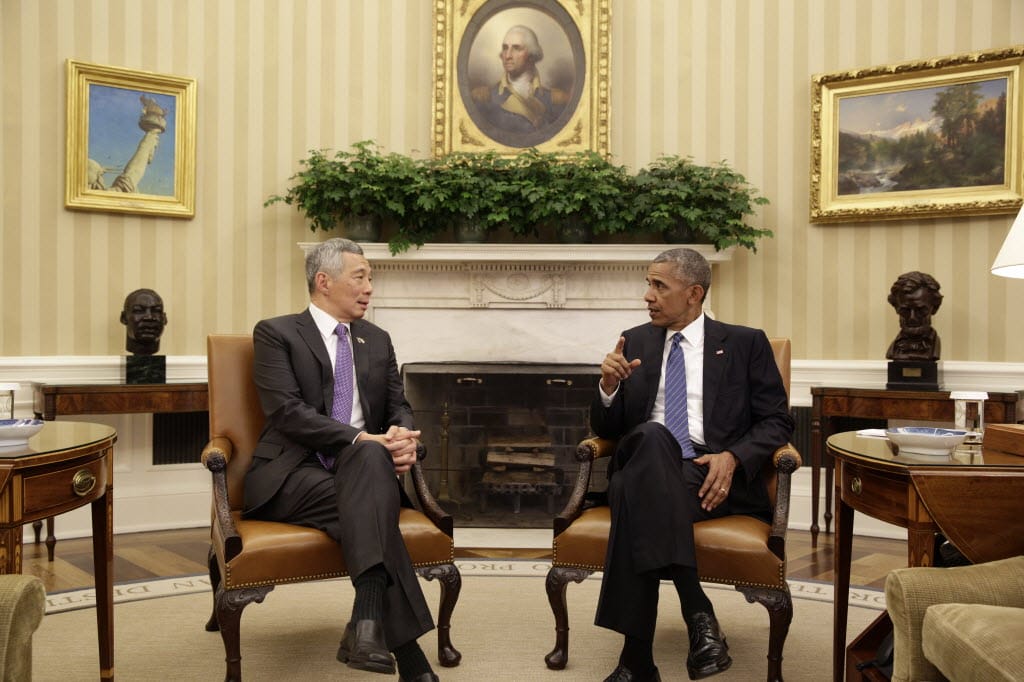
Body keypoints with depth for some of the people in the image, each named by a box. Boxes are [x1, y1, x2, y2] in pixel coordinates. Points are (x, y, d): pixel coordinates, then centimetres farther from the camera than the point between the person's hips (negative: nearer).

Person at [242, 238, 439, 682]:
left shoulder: (378, 341, 20)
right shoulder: (276, 333, 3)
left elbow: (399, 409, 13)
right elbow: (287, 411, -12)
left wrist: (403, 439, -13)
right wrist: (360, 438, -24)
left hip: (360, 466, 3)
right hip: (293, 475, -3)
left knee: (371, 457, -35)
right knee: (371, 507, -33)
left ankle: (368, 624, -41)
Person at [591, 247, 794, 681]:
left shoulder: (746, 344, 11)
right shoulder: (635, 341, 18)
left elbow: (777, 421, 6)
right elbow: (606, 430, 17)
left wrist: (732, 458, -14)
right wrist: (609, 386, -5)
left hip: (714, 478, -2)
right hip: (642, 471, 3)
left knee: (639, 496, -35)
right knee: (653, 438, -35)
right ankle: (697, 613, -35)